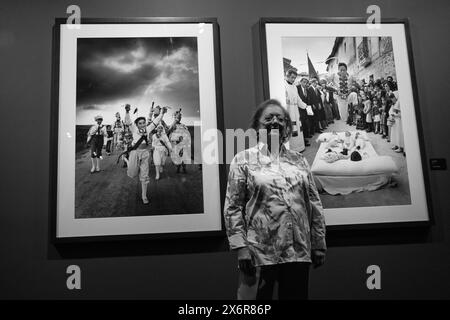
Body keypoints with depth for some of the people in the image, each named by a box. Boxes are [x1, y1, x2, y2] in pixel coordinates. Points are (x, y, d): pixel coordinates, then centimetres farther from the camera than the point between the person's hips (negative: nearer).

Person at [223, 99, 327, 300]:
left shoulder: (299, 160, 11)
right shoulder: (243, 160, 1)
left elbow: (314, 205, 12)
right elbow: (233, 208, -3)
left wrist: (319, 244, 9)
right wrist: (240, 247, -10)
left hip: (299, 252, 4)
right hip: (260, 253, -3)